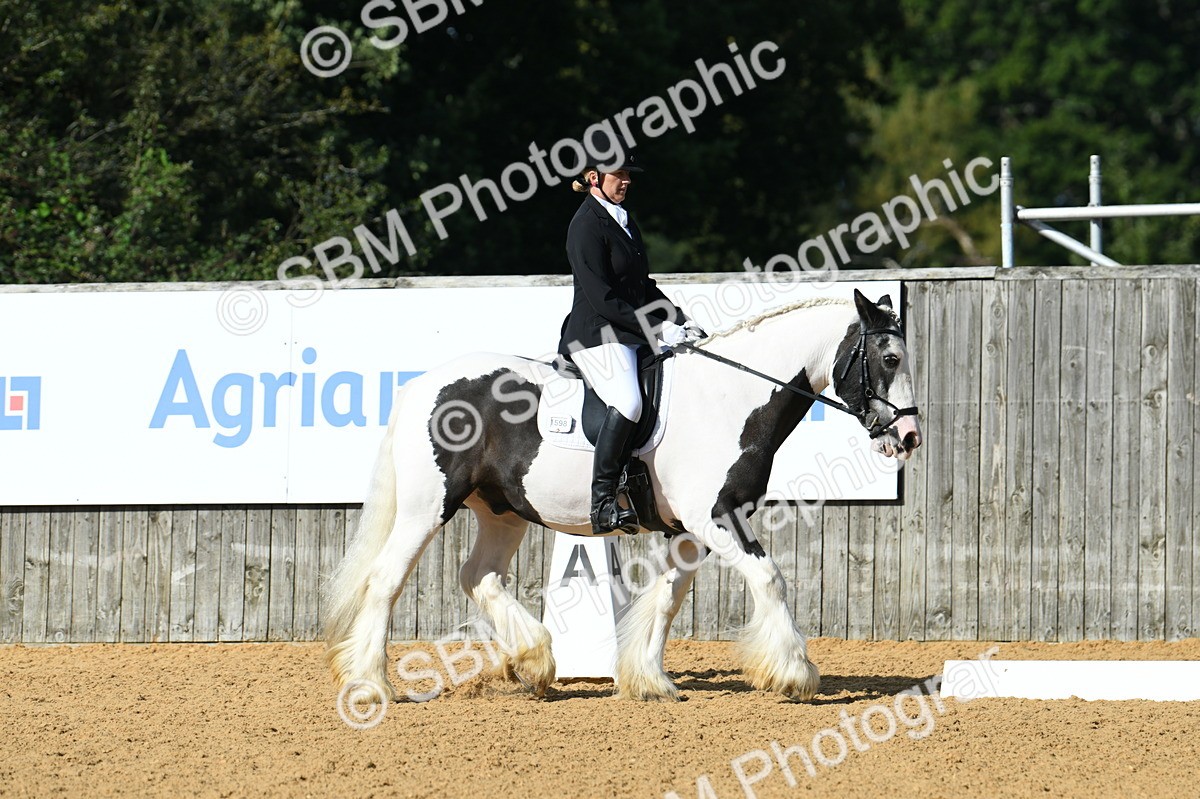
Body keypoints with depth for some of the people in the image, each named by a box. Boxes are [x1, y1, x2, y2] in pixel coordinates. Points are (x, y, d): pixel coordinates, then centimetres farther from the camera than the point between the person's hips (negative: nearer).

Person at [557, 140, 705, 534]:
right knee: (627, 402, -32)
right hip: (597, 336, -10)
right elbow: (602, 299, -17)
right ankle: (603, 503, -30)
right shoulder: (587, 225, -10)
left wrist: (681, 322, 9)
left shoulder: (624, 220, 19)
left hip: (633, 336, 10)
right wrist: (658, 329, -18)